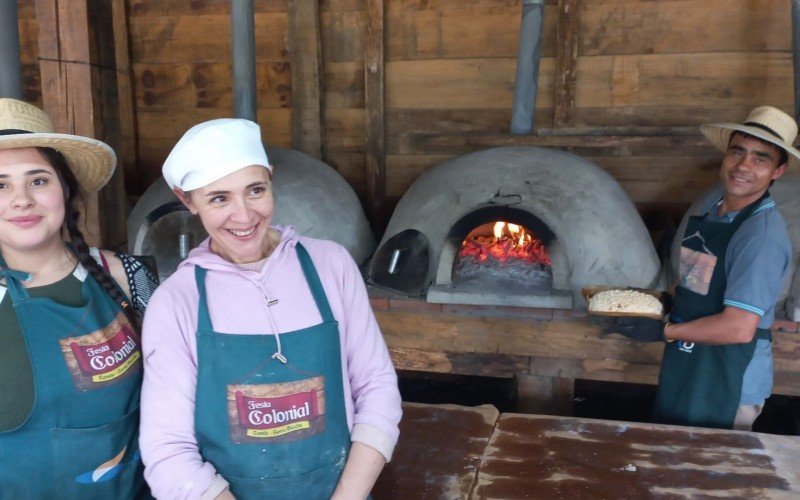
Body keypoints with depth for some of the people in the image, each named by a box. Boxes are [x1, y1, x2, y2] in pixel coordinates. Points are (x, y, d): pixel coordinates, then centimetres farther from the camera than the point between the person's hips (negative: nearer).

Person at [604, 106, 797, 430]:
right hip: (685, 364, 8)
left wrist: (663, 331, -19)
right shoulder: (710, 211, 3)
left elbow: (739, 328, -27)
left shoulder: (763, 235, -23)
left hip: (730, 382, -8)